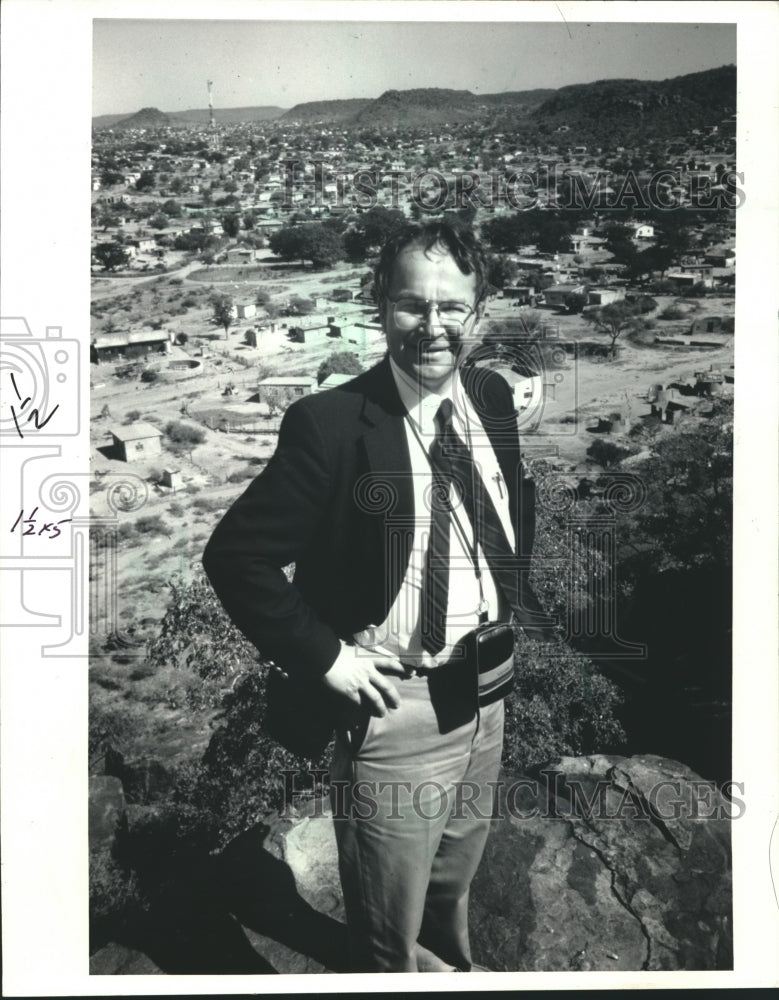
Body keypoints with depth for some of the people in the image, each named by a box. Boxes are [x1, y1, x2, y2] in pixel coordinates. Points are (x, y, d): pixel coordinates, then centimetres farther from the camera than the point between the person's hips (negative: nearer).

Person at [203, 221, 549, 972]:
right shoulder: (329, 423, -20)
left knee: (453, 893, 30)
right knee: (391, 939, 16)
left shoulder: (494, 399, -1)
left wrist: (519, 609, 6)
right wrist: (325, 658, -17)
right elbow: (234, 556, -18)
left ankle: (456, 967, 59)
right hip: (393, 704, -5)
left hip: (486, 692, 6)